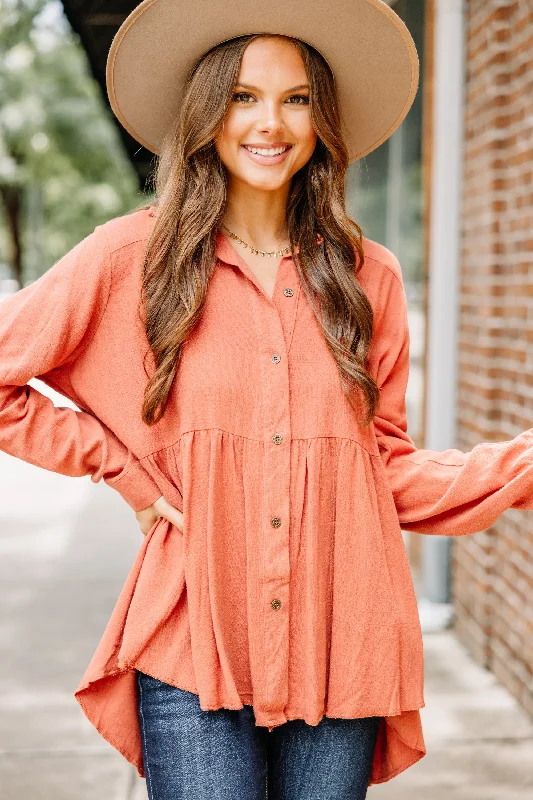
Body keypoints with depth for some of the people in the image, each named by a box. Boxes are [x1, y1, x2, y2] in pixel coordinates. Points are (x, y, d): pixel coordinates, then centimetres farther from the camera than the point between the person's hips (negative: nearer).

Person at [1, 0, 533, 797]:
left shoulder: (366, 275, 7)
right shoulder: (135, 256, 0)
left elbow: (388, 468, 10)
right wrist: (122, 468, -1)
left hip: (341, 649, 3)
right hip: (192, 649, -2)